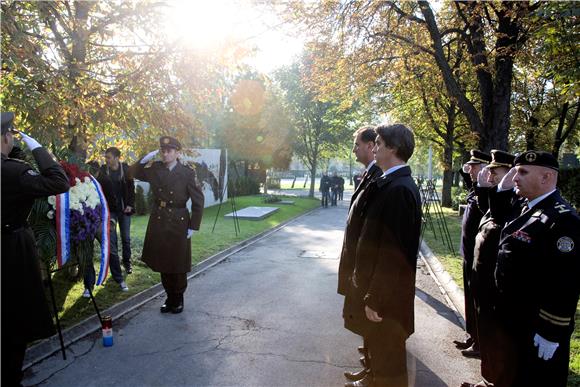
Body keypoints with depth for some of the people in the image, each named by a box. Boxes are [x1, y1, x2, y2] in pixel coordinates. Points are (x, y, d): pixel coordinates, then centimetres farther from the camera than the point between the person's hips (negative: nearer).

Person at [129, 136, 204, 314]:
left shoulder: (187, 173, -9)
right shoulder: (155, 169, 2)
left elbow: (198, 200, -8)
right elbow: (132, 173, 12)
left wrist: (193, 226, -9)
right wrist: (144, 160, -5)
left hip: (178, 223, -4)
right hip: (158, 222, 4)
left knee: (178, 265, 6)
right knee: (162, 263, 12)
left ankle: (178, 299, 25)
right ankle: (170, 297, 29)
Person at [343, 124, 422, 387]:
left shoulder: (398, 189, -25)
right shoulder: (392, 183, 4)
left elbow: (394, 251, -27)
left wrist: (376, 299, -20)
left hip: (386, 292, -9)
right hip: (377, 281, 9)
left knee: (386, 353, 12)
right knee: (377, 346, 28)